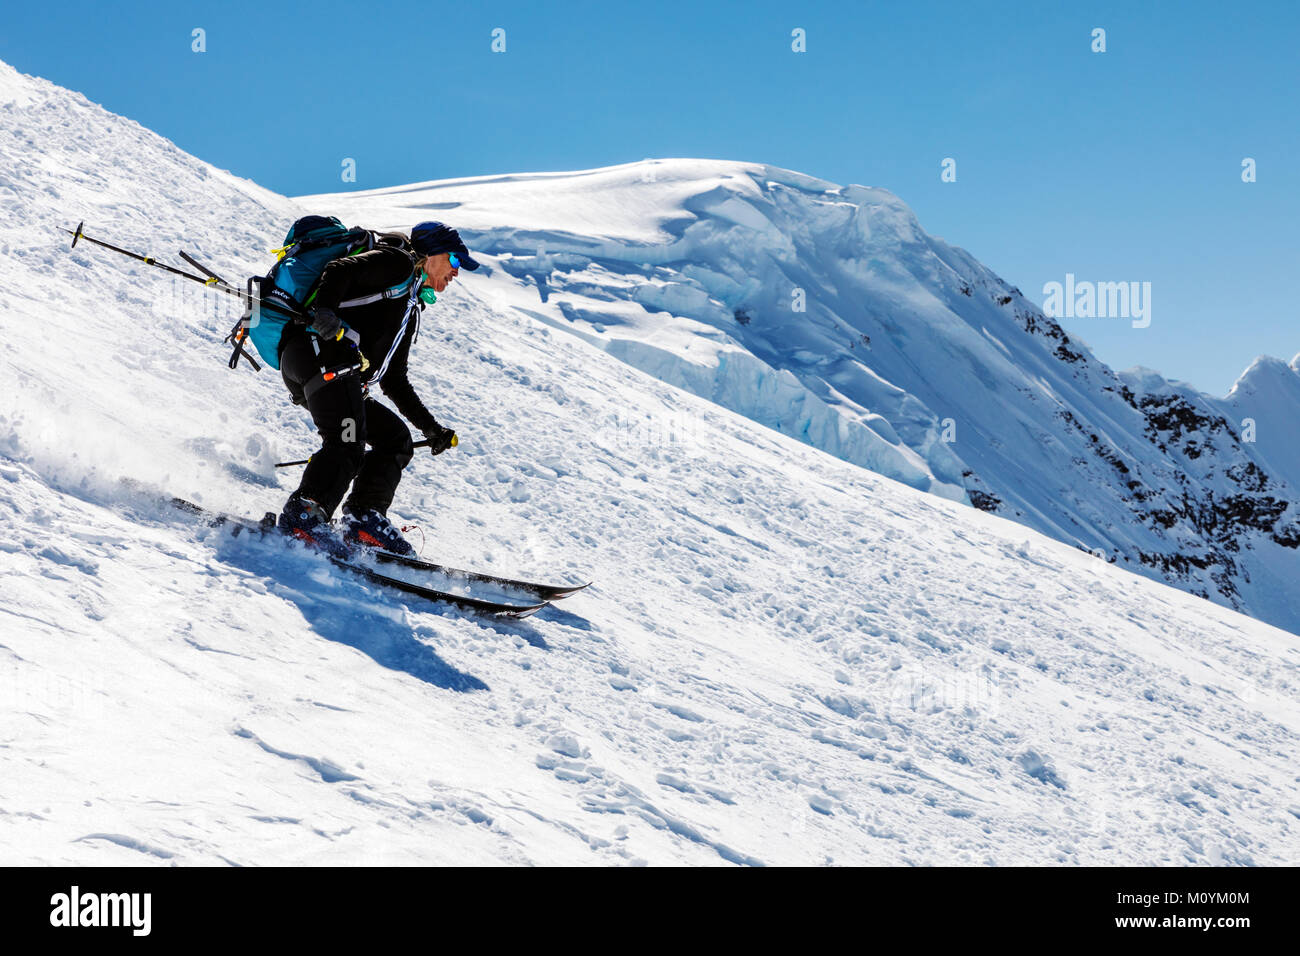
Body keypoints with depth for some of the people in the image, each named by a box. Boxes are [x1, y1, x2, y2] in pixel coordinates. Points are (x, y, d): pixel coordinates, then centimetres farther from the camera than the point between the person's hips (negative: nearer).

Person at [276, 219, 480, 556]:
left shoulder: (411, 310, 35)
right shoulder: (398, 263, 8)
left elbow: (394, 379, 35)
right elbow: (339, 271, -9)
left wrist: (432, 428, 29)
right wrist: (324, 312, -29)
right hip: (320, 351, -10)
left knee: (396, 439, 8)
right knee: (348, 447, -25)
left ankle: (363, 519, -4)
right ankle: (303, 515, -36)